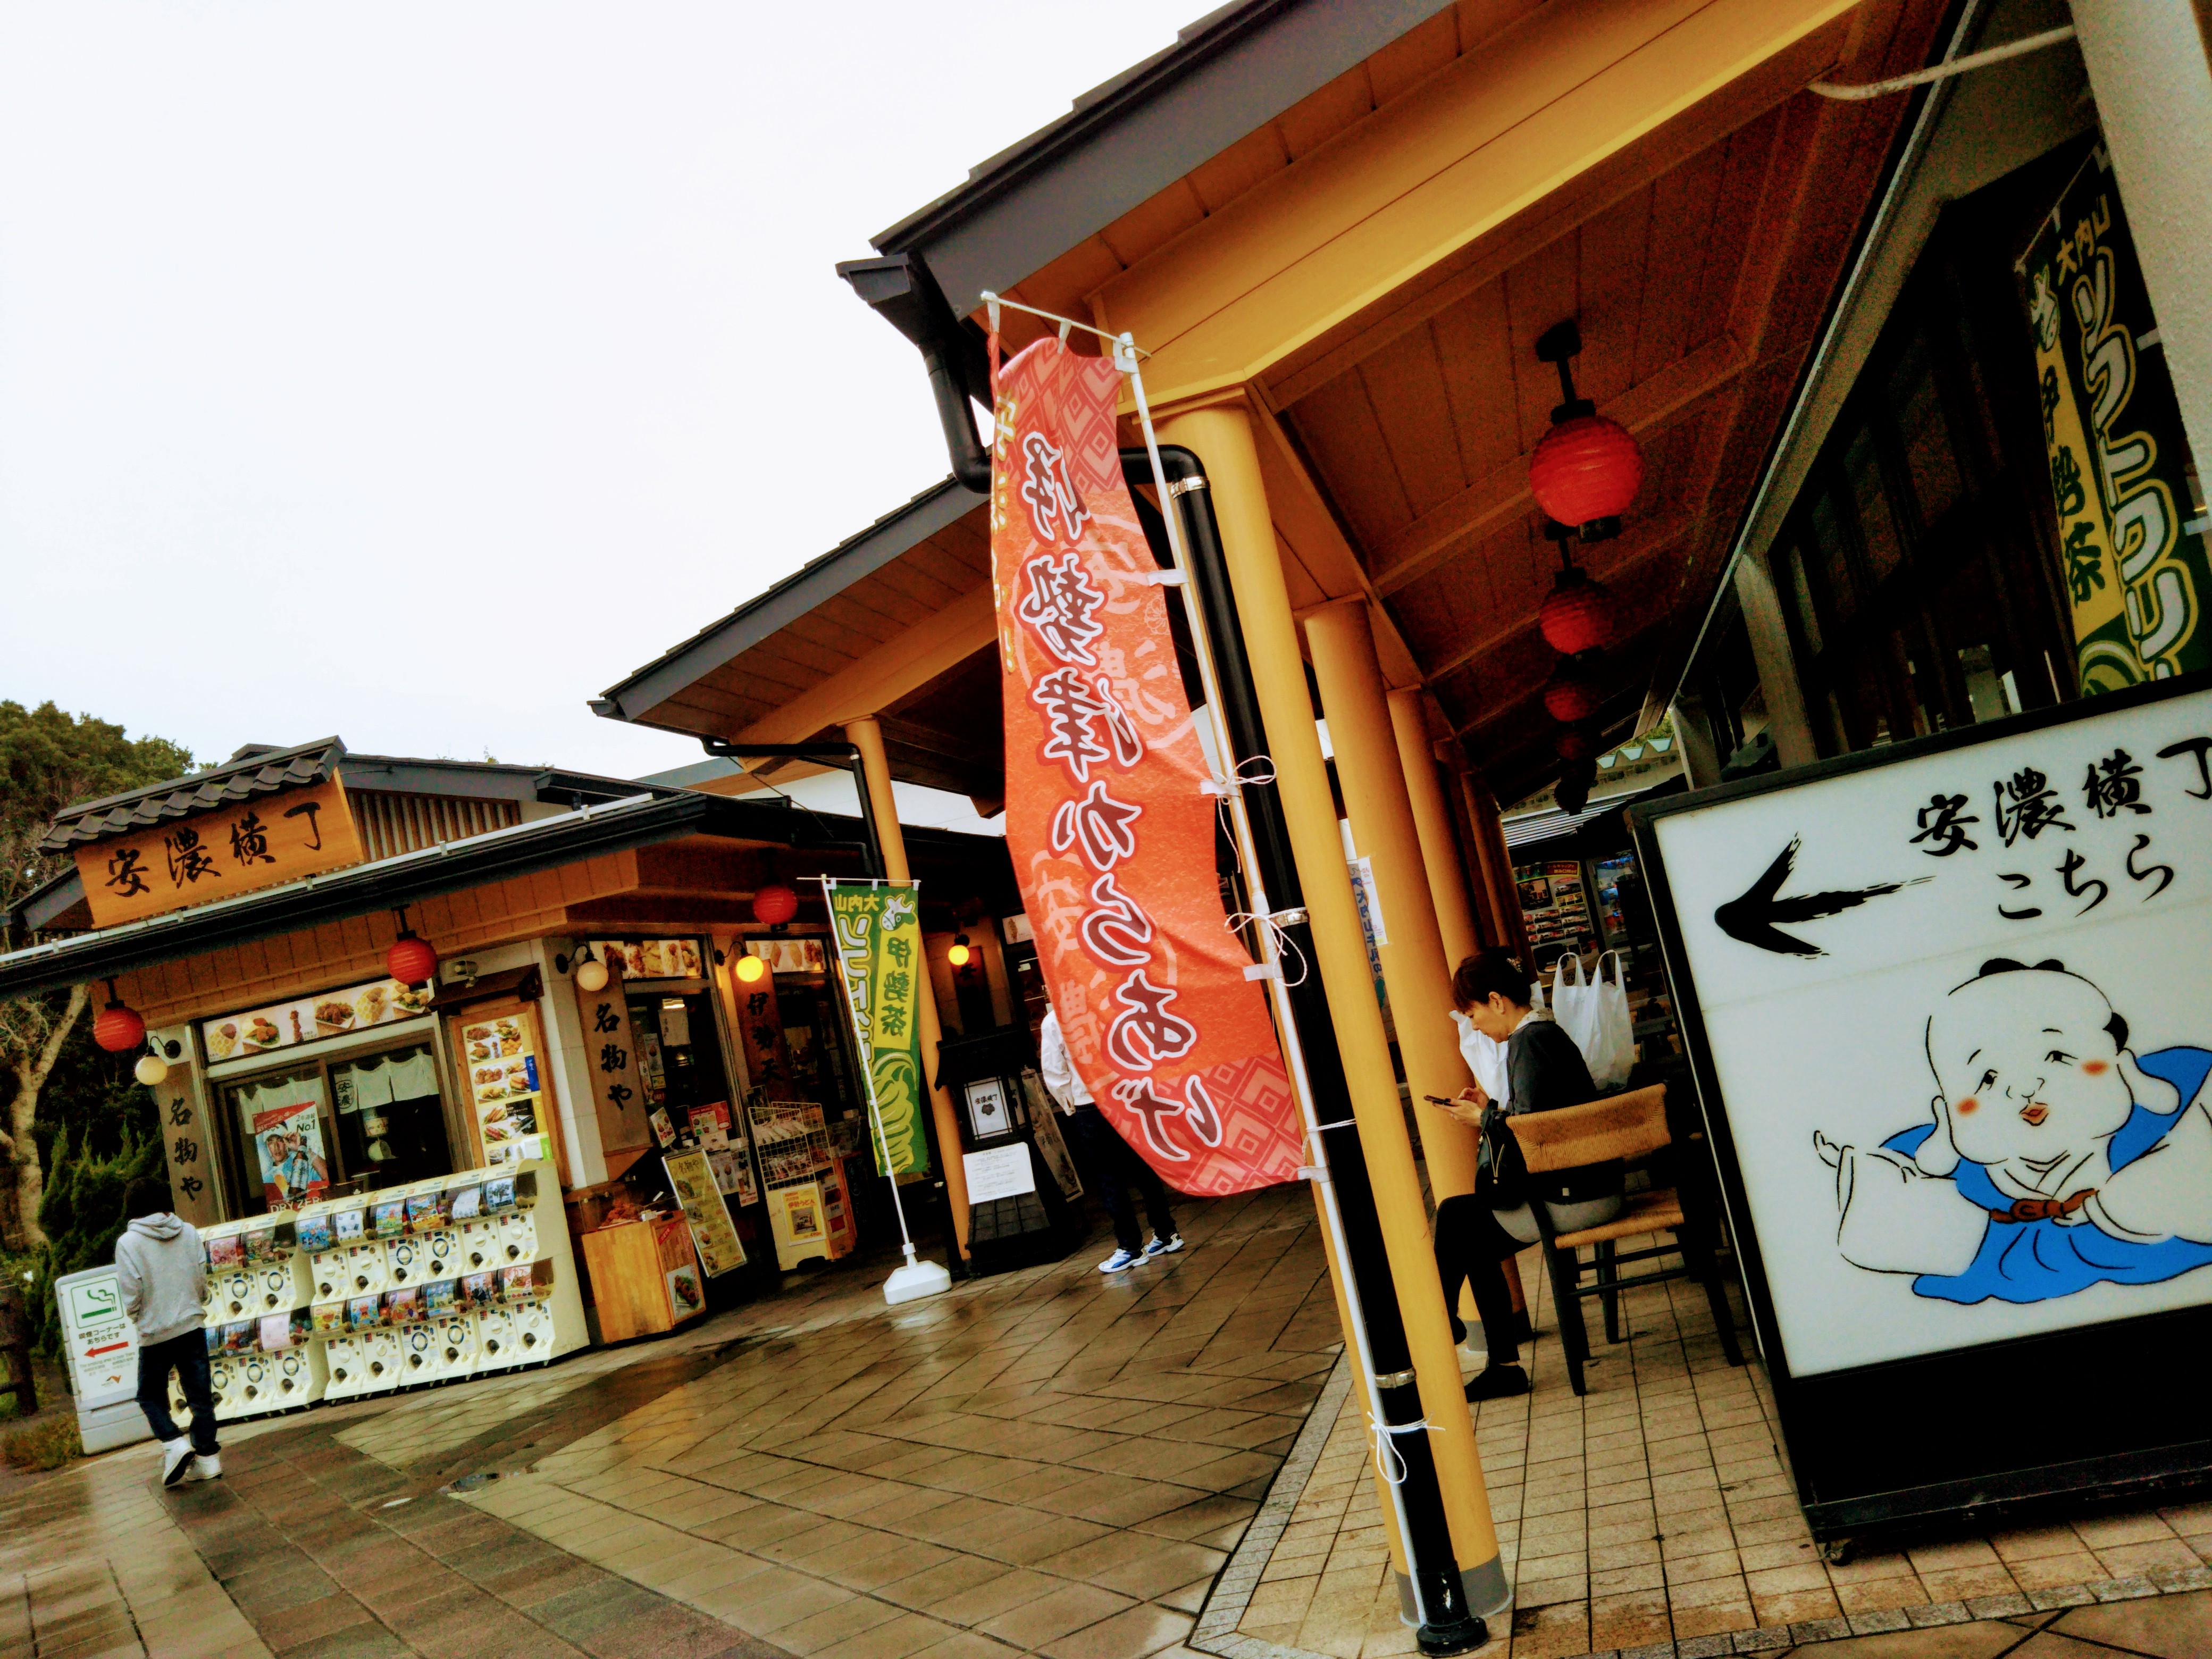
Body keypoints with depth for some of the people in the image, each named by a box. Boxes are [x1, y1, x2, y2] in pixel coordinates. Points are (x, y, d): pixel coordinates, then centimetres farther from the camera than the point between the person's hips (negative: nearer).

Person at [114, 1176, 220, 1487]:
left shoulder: (128, 1243, -12)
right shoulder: (189, 1232, -2)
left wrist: (138, 1318, 9)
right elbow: (202, 1281, 2)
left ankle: (174, 1443, -4)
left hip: (155, 1333, -3)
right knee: (200, 1395, 9)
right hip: (192, 1326, 3)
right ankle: (207, 1456, 11)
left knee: (151, 1396, 15)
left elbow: (130, 1296, -11)